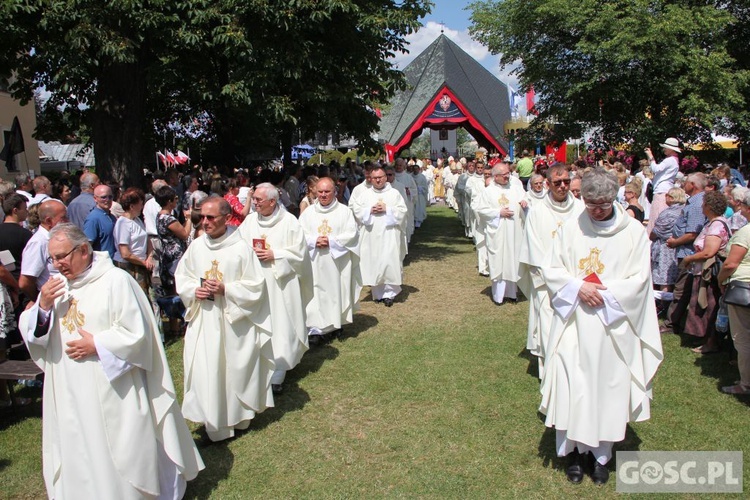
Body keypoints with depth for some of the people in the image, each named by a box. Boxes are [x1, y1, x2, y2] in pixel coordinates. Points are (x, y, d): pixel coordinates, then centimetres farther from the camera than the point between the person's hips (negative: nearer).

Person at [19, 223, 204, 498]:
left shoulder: (115, 280, -13)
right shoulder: (54, 285, 7)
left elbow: (136, 333, -16)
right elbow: (30, 331, 8)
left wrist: (95, 345, -17)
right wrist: (42, 307, -9)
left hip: (112, 389, -5)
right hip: (70, 393, 6)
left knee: (120, 454, 8)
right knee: (76, 457, 16)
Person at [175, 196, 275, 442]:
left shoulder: (240, 248, -11)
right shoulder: (196, 246, 1)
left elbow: (255, 286, -7)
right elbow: (181, 277, 12)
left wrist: (226, 290, -18)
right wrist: (194, 290, -7)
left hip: (234, 322, -3)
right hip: (203, 321, 3)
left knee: (236, 370, 9)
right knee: (205, 372, 5)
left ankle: (238, 417, 29)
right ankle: (213, 422, 21)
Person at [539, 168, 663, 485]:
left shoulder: (633, 231, -3)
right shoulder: (571, 228, 1)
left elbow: (638, 279, -3)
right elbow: (551, 270, 2)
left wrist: (604, 294, -14)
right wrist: (578, 287, -14)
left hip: (613, 324, -1)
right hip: (573, 322, 1)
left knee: (608, 385, 7)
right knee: (571, 384, 2)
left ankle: (601, 453, 22)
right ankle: (573, 448, 18)